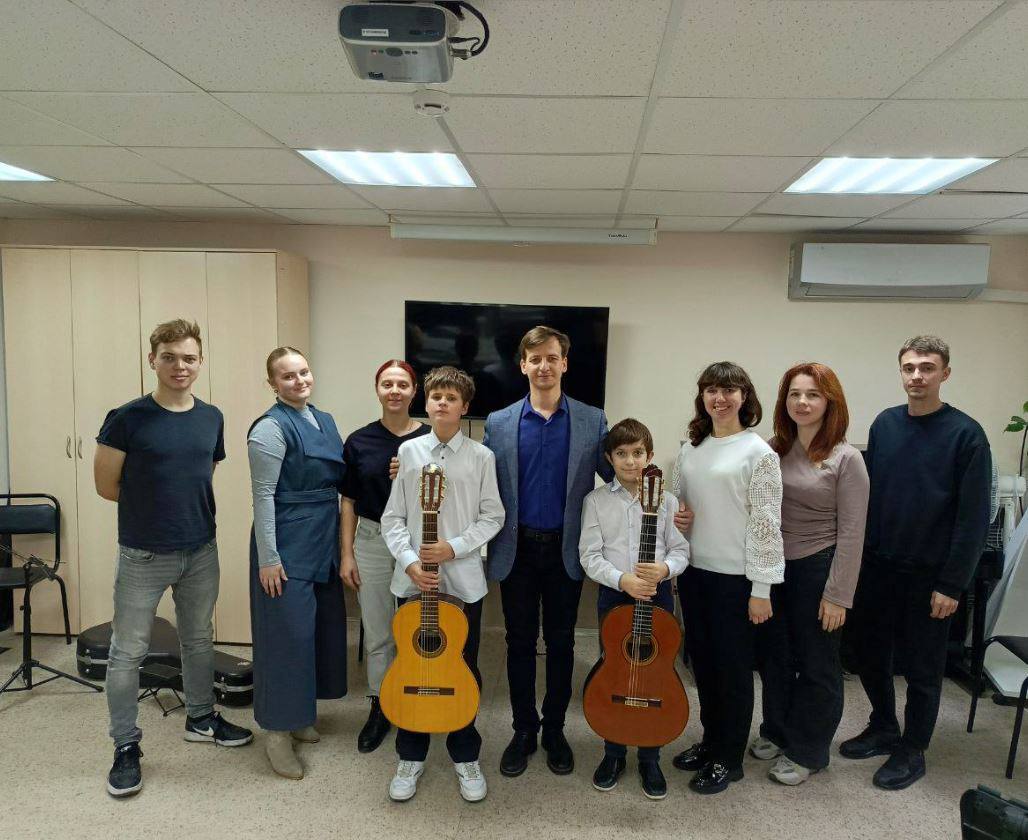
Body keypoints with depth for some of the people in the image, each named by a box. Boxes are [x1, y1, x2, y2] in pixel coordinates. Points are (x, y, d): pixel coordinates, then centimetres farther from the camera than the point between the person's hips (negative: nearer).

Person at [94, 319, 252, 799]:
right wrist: (152, 507, 1)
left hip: (201, 551, 4)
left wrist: (180, 505, 6)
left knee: (199, 639, 18)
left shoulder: (212, 419, 1)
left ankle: (201, 718, 37)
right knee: (128, 651, 6)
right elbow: (106, 485, -6)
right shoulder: (127, 419, -12)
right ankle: (126, 745, 22)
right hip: (143, 556, -4)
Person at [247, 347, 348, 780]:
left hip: (324, 545, 8)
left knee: (320, 626, 15)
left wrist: (342, 547, 14)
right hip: (288, 545, -8)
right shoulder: (271, 428, -13)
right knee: (287, 633, -1)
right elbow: (263, 496, -16)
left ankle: (298, 714, 33)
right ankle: (277, 731, 14)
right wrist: (268, 558, -18)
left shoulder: (325, 421, 10)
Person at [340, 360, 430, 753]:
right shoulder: (359, 441, -1)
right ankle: (379, 708, 29)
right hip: (372, 543, 1)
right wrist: (347, 554, 0)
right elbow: (349, 501, 3)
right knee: (377, 635, 11)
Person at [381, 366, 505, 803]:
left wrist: (454, 547, -13)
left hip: (463, 579, -1)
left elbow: (493, 517, -1)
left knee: (463, 669, 10)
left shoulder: (481, 457, -3)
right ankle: (411, 756, 30)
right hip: (413, 578, 1)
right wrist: (410, 561, -11)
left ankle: (465, 757, 30)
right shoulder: (408, 451, 1)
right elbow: (392, 517, 2)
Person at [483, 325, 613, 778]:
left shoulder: (592, 421, -1)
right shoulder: (498, 423, 0)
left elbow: (617, 476, 0)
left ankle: (554, 729, 30)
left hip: (566, 550, 0)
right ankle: (523, 730, 29)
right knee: (520, 643, 12)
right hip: (516, 550, 0)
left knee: (561, 643, 12)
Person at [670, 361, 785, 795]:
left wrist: (761, 589, -14)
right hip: (694, 570, 6)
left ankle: (728, 758, 23)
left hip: (734, 576, -6)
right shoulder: (691, 448, 7)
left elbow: (766, 524, -13)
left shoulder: (759, 453, -11)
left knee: (733, 666, 7)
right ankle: (710, 739, 35)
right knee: (702, 660, 16)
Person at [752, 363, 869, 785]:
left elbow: (851, 532, -11)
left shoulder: (846, 459, -10)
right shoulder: (773, 450, 2)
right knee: (773, 656, 17)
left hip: (817, 569, -4)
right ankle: (776, 731, 39)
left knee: (816, 664, 11)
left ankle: (807, 751, 29)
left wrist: (837, 595, -13)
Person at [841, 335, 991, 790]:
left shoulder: (965, 434, -11)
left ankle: (913, 751, 29)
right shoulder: (884, 424, 3)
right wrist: (858, 553, 5)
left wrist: (952, 584, -13)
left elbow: (974, 517, -12)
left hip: (927, 575, -4)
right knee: (870, 654, 15)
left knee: (923, 667, 11)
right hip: (876, 567, 5)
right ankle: (883, 729, 37)